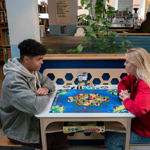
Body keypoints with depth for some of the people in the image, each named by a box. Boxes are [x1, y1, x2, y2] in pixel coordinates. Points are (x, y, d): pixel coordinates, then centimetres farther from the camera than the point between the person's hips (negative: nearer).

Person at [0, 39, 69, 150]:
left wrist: (46, 88, -16)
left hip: (32, 118, 8)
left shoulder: (32, 70, -3)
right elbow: (36, 106, -40)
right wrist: (46, 96, -18)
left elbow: (48, 81, 9)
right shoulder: (14, 81, -32)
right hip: (20, 130, -8)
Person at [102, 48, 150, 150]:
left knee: (110, 141, -12)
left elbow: (138, 109, -45)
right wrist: (123, 93, -10)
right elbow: (122, 83, 13)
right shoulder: (133, 77, -4)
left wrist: (126, 99, -24)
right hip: (135, 121, 8)